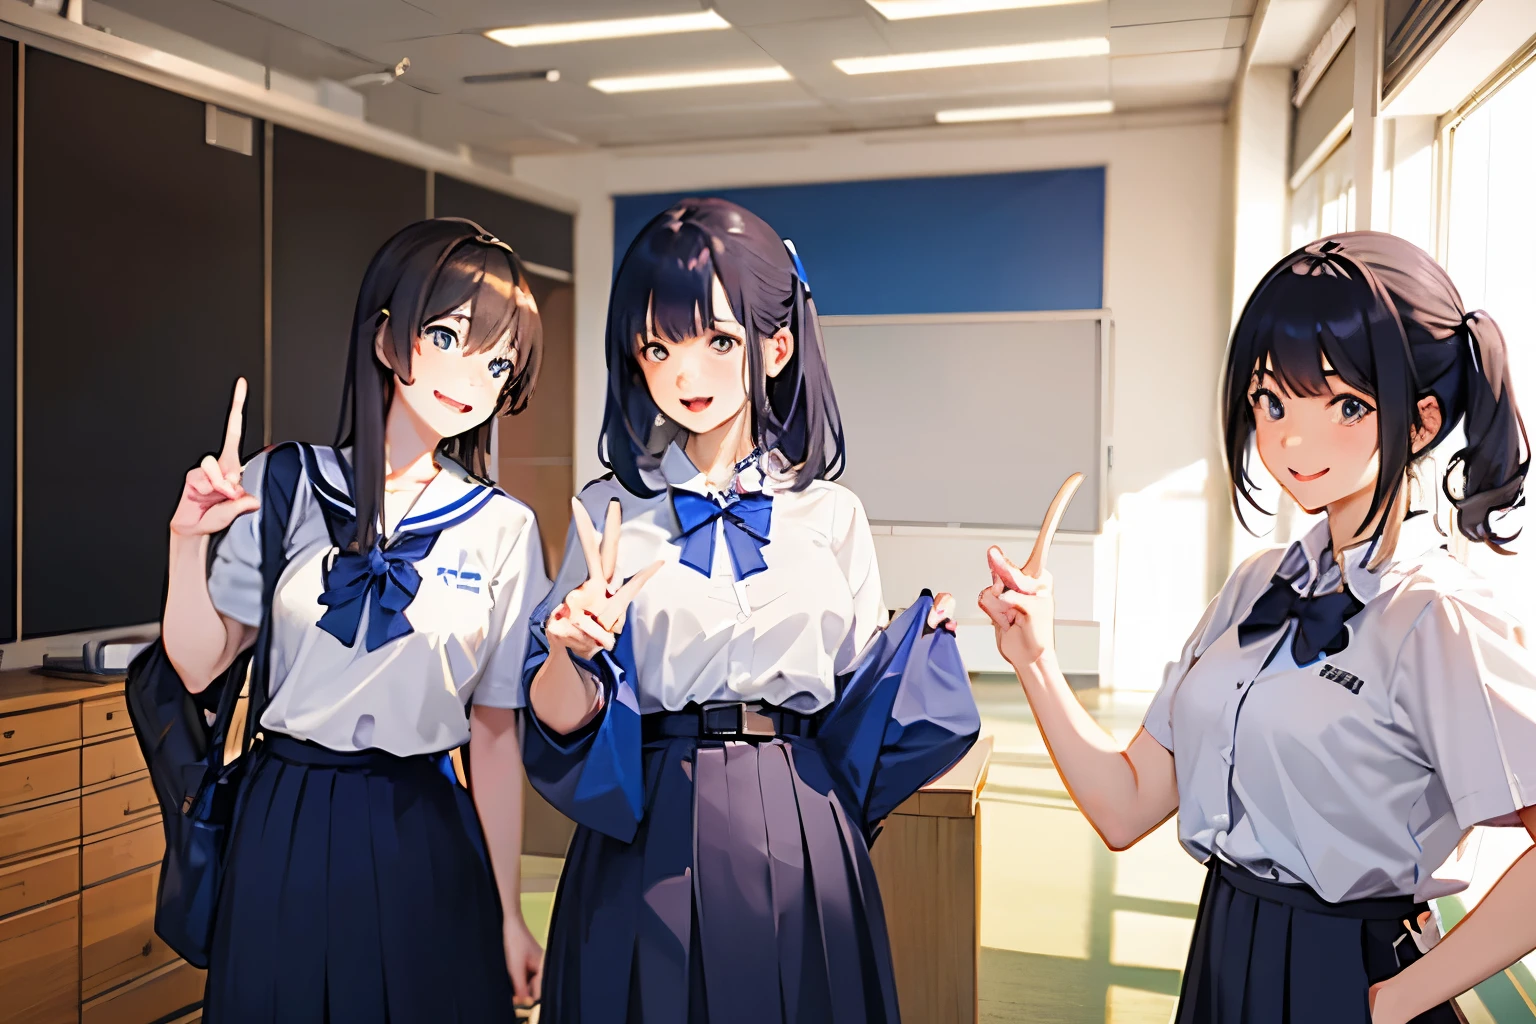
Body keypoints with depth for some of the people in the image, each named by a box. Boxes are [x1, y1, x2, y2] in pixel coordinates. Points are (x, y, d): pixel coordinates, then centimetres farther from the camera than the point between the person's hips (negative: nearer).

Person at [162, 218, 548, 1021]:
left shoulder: (503, 531, -4)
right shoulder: (284, 486, -3)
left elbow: (495, 733, 0)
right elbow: (200, 667, 2)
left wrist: (509, 914, 2)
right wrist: (188, 540, -12)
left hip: (422, 839, 0)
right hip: (285, 828, 1)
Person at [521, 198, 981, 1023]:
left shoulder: (831, 515, 3)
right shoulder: (609, 512, 1)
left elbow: (857, 700, 7)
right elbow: (562, 719, -2)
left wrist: (934, 628, -8)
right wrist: (569, 651, -22)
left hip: (796, 830, 1)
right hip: (647, 832, -1)